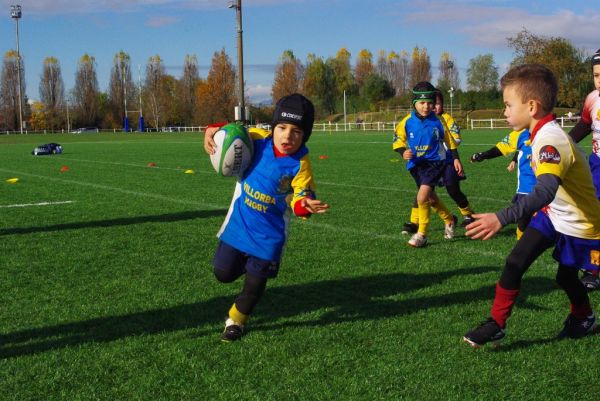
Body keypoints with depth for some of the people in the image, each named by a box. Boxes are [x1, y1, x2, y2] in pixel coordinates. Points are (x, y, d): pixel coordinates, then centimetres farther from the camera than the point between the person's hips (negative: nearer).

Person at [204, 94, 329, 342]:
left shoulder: (300, 164, -19)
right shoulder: (255, 139, -14)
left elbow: (300, 197, -18)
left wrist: (306, 205, -42)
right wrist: (212, 132, -19)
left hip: (270, 232, -2)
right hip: (239, 221, 2)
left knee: (255, 282, 6)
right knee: (223, 273, 9)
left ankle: (236, 320, 33)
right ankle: (245, 261, 43)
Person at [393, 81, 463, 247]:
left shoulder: (438, 121, -11)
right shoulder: (407, 122, -10)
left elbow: (449, 140, 3)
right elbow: (398, 140, 0)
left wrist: (456, 159, 4)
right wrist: (403, 152, -19)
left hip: (435, 161, -3)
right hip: (416, 164, 4)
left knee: (422, 196, -21)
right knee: (431, 197, 17)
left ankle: (422, 233, -5)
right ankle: (449, 220, 45)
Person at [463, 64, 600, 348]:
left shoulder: (550, 140, -33)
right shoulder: (545, 133, -4)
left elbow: (546, 192, -50)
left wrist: (501, 218, -61)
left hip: (577, 225, -7)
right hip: (553, 215, 7)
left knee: (566, 277, 12)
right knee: (515, 262, -6)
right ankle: (496, 324, 1)